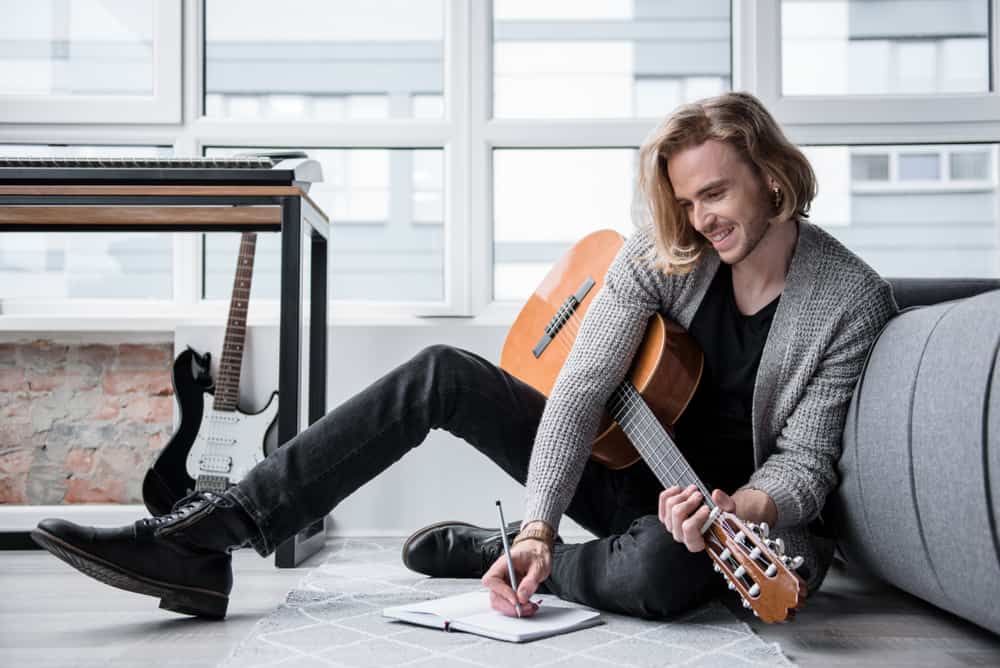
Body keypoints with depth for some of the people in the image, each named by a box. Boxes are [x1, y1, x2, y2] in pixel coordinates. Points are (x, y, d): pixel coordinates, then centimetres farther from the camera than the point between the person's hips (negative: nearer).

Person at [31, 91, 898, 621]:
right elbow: (580, 388, -16)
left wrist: (736, 509, -38)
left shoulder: (854, 302, -15)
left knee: (659, 572, -43)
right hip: (627, 466, 3)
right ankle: (202, 541, -23)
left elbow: (806, 465, -15)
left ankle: (483, 550, -9)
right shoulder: (662, 255, -7)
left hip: (731, 515, -2)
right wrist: (539, 526, -29)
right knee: (441, 374, -18)